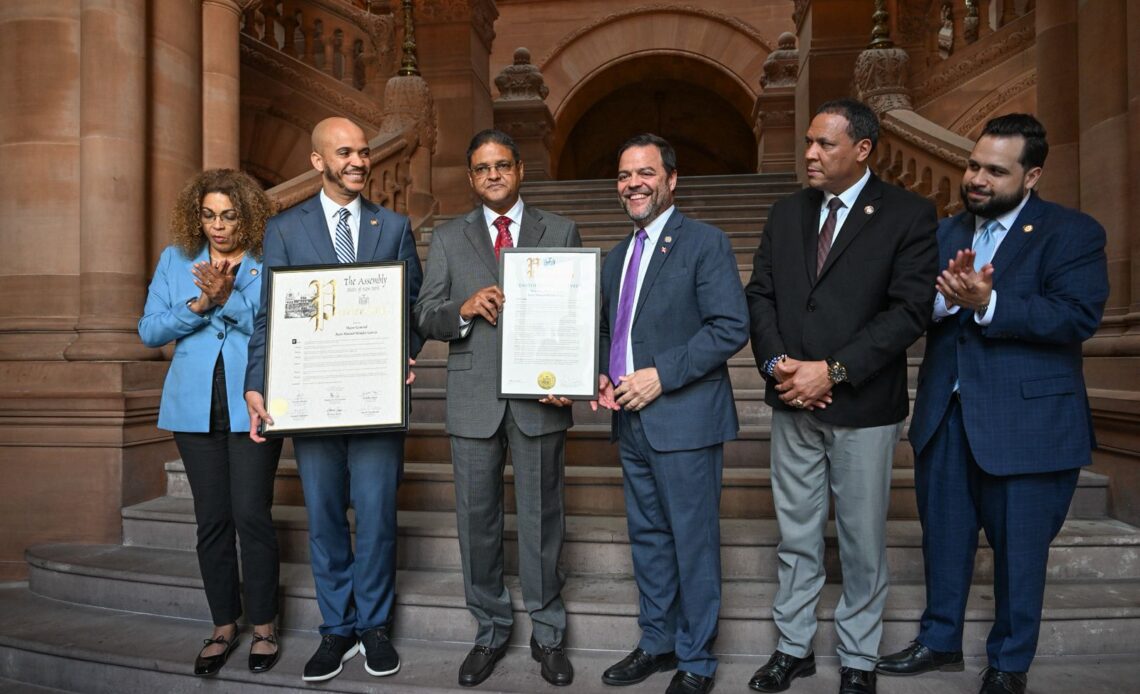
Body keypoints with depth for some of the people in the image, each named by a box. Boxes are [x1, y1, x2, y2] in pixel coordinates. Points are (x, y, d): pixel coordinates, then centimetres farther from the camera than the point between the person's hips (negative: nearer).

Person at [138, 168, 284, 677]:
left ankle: (264, 627, 13)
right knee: (211, 520, 9)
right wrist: (198, 306, -11)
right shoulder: (175, 260, 10)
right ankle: (223, 626, 24)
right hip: (196, 409, 3)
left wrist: (229, 298, -19)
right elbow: (149, 330, 4)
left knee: (251, 515, -4)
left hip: (252, 407, -3)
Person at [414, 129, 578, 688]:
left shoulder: (560, 232, 6)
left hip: (540, 397, -1)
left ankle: (547, 634, 25)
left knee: (541, 518, 8)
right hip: (473, 398, 2)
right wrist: (463, 309, -16)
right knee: (477, 519, 10)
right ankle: (490, 630, 28)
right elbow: (425, 318, 5)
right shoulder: (447, 239, 9)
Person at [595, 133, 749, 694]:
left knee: (693, 542, 4)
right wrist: (603, 375, 3)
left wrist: (662, 375, -20)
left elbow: (731, 327, -16)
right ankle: (656, 643, 33)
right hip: (631, 419, 7)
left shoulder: (705, 243, -8)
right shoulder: (617, 257, 15)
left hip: (685, 418, -7)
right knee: (647, 537, 17)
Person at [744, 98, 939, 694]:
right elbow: (760, 293, 8)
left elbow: (910, 309, -12)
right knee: (795, 534, 14)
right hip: (791, 401, 4)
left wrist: (833, 371, -18)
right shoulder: (787, 213, 9)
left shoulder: (908, 215, -5)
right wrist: (776, 363, -8)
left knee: (862, 540, 9)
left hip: (863, 406, -4)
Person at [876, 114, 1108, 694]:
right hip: (946, 415, 5)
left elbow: (1079, 316, -19)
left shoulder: (1072, 233, -5)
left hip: (1026, 422, -4)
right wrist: (944, 298, -22)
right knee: (943, 535, 17)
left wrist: (988, 304, -27)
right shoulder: (946, 232, 10)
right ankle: (940, 640, 36)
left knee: (1019, 549, 9)